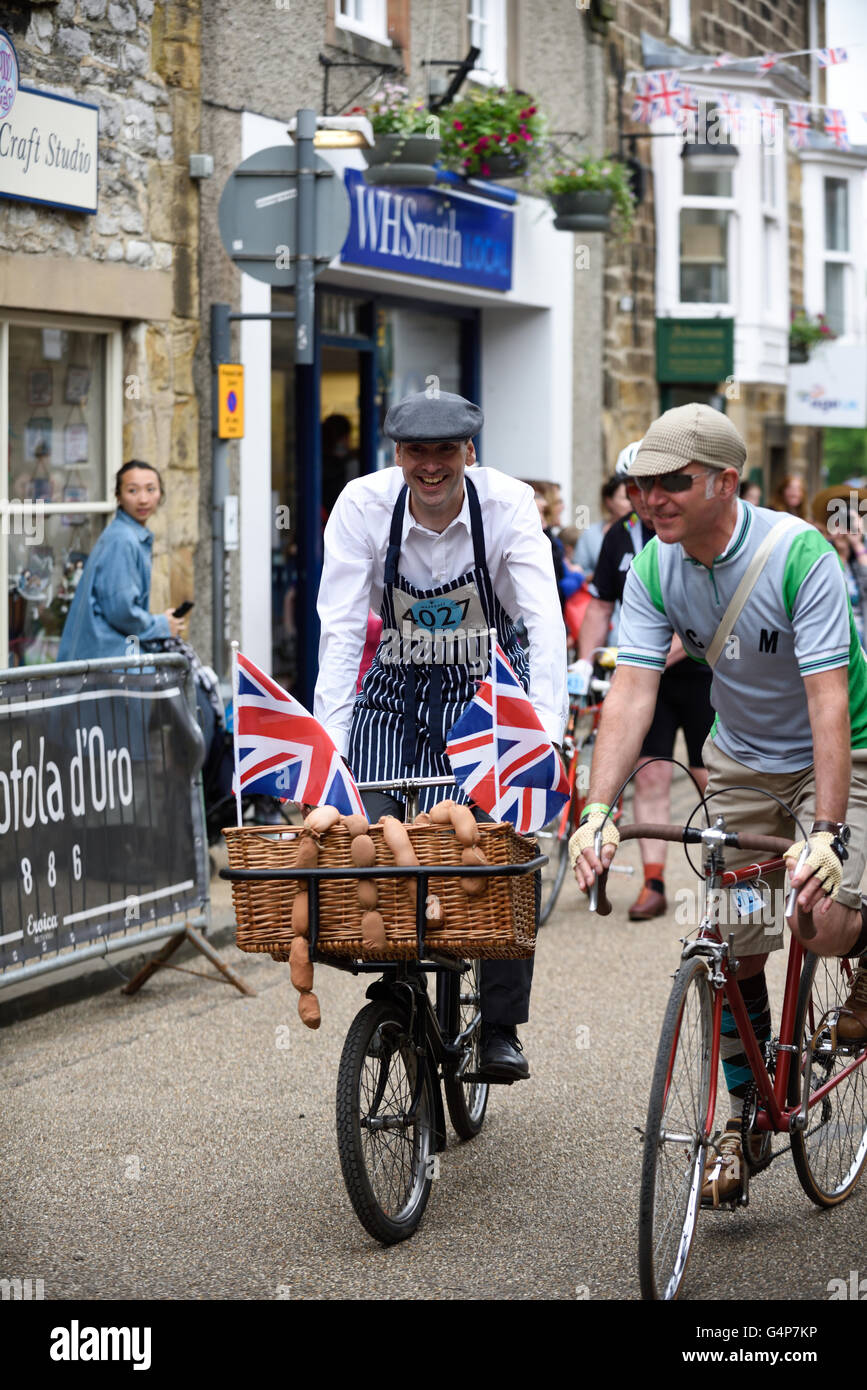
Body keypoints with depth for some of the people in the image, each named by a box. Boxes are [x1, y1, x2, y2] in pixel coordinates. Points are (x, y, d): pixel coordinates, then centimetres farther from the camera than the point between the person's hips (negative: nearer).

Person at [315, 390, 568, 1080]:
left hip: (490, 686, -1)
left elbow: (545, 622, -27)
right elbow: (340, 628, -21)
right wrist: (331, 739, -31)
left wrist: (547, 730, -39)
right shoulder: (364, 504, -17)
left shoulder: (509, 504, -20)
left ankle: (500, 1028, -3)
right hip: (396, 688, 2)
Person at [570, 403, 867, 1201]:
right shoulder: (654, 570, -13)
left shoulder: (798, 555, -28)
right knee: (734, 948, 2)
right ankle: (742, 1118, 18)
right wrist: (598, 812, -31)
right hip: (741, 760, 4)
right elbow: (632, 691, -18)